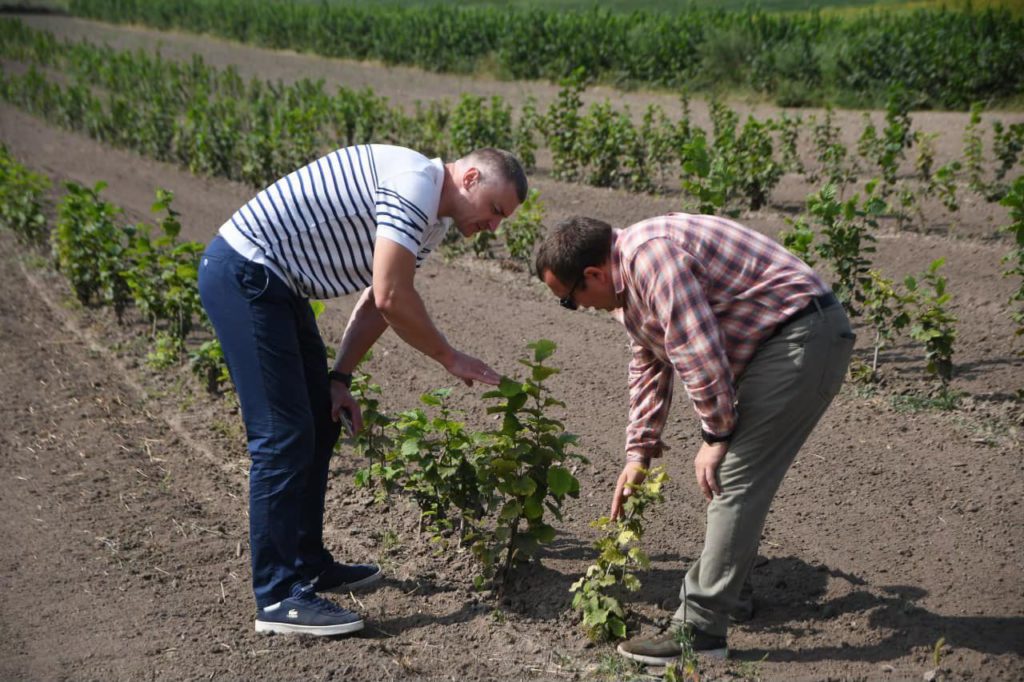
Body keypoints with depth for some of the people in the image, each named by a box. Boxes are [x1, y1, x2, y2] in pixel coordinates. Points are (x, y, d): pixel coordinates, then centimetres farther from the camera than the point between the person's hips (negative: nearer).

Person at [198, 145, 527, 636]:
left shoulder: (431, 222, 14)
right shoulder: (416, 182, -18)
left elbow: (375, 303, 18)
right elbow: (390, 298, -24)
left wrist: (338, 379, 9)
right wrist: (450, 359, -11)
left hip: (276, 282, 11)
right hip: (243, 271, -11)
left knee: (321, 423, 14)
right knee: (283, 435, -10)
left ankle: (307, 565, 25)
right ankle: (279, 597, -3)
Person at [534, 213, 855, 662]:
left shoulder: (650, 255, -22)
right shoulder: (627, 279, 12)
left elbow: (697, 352, -24)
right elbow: (648, 367, 20)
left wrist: (716, 434, -12)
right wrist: (638, 453, 17)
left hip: (804, 336, -10)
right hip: (780, 340, 10)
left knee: (734, 479, -11)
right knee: (731, 471, 17)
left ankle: (700, 628, -7)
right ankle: (728, 591, 31)